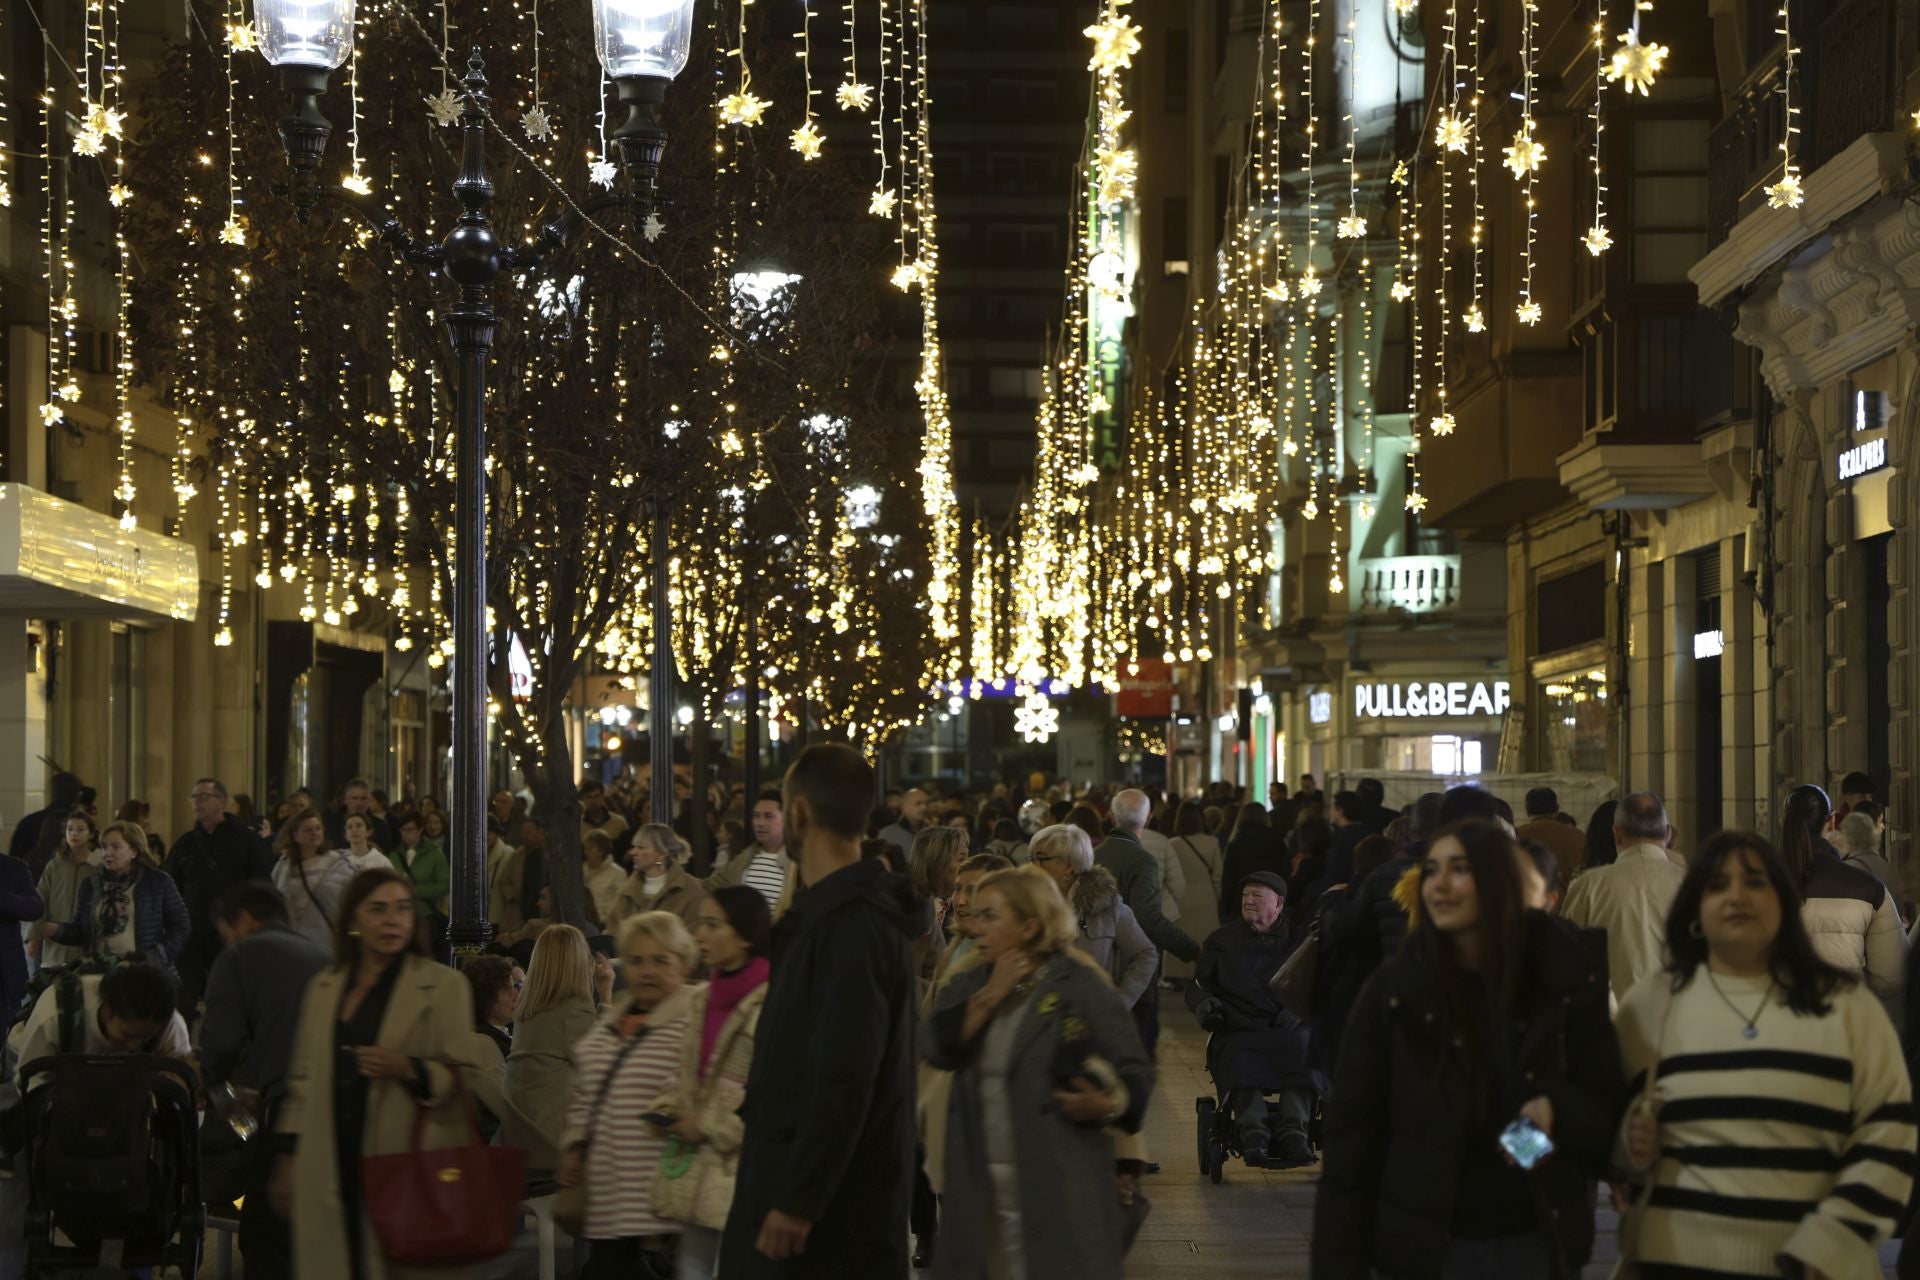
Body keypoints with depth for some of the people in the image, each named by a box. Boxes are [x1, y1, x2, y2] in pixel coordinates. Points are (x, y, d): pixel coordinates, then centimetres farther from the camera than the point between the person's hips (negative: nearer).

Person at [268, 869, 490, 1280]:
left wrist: (408, 1069, -18)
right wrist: (288, 1160, 16)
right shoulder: (323, 988, 16)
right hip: (334, 1171, 4)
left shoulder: (443, 985, 3)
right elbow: (302, 1079, 20)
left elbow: (468, 1076, -2)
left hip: (407, 1167, -4)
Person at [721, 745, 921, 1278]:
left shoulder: (852, 924, -20)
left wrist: (800, 1199, -24)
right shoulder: (831, 910, 14)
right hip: (793, 1173, 10)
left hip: (832, 1198, -10)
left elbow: (845, 1079, -25)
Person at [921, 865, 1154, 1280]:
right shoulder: (970, 986, 13)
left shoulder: (1081, 987, -4)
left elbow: (1135, 1070, -5)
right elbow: (934, 1047, -3)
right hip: (979, 1193, 5)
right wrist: (989, 997, -9)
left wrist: (1109, 1105, -25)